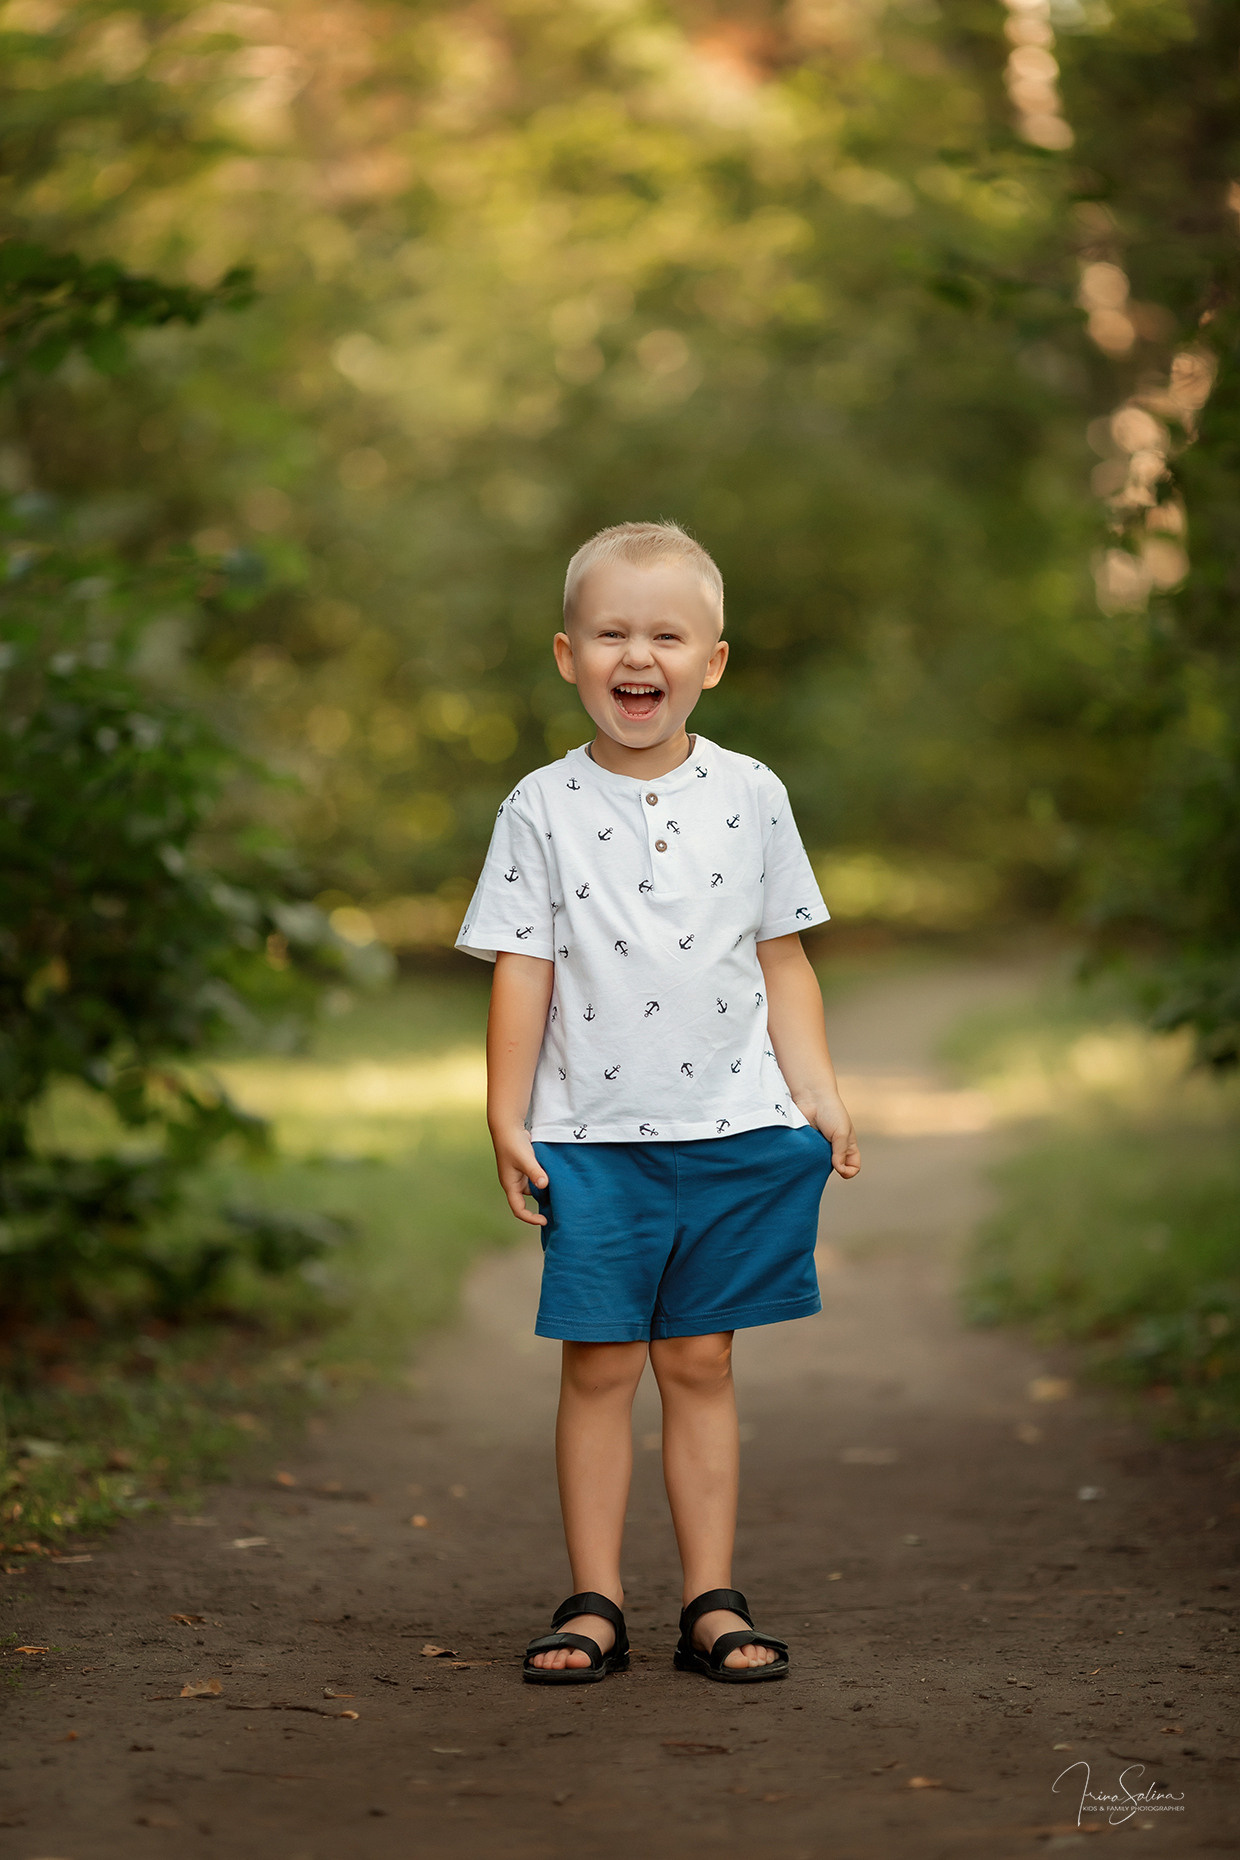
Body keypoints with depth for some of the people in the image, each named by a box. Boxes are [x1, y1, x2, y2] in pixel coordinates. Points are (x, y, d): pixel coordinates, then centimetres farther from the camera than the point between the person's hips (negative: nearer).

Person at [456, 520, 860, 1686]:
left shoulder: (750, 796, 5)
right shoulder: (543, 810, 0)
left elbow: (782, 958, 10)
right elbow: (521, 970, 0)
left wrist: (817, 1096, 4)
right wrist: (507, 1117, -3)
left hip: (734, 1127, 1)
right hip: (591, 1139, -1)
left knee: (700, 1363, 6)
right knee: (599, 1366, 2)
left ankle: (711, 1603, 13)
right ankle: (594, 1604, 11)